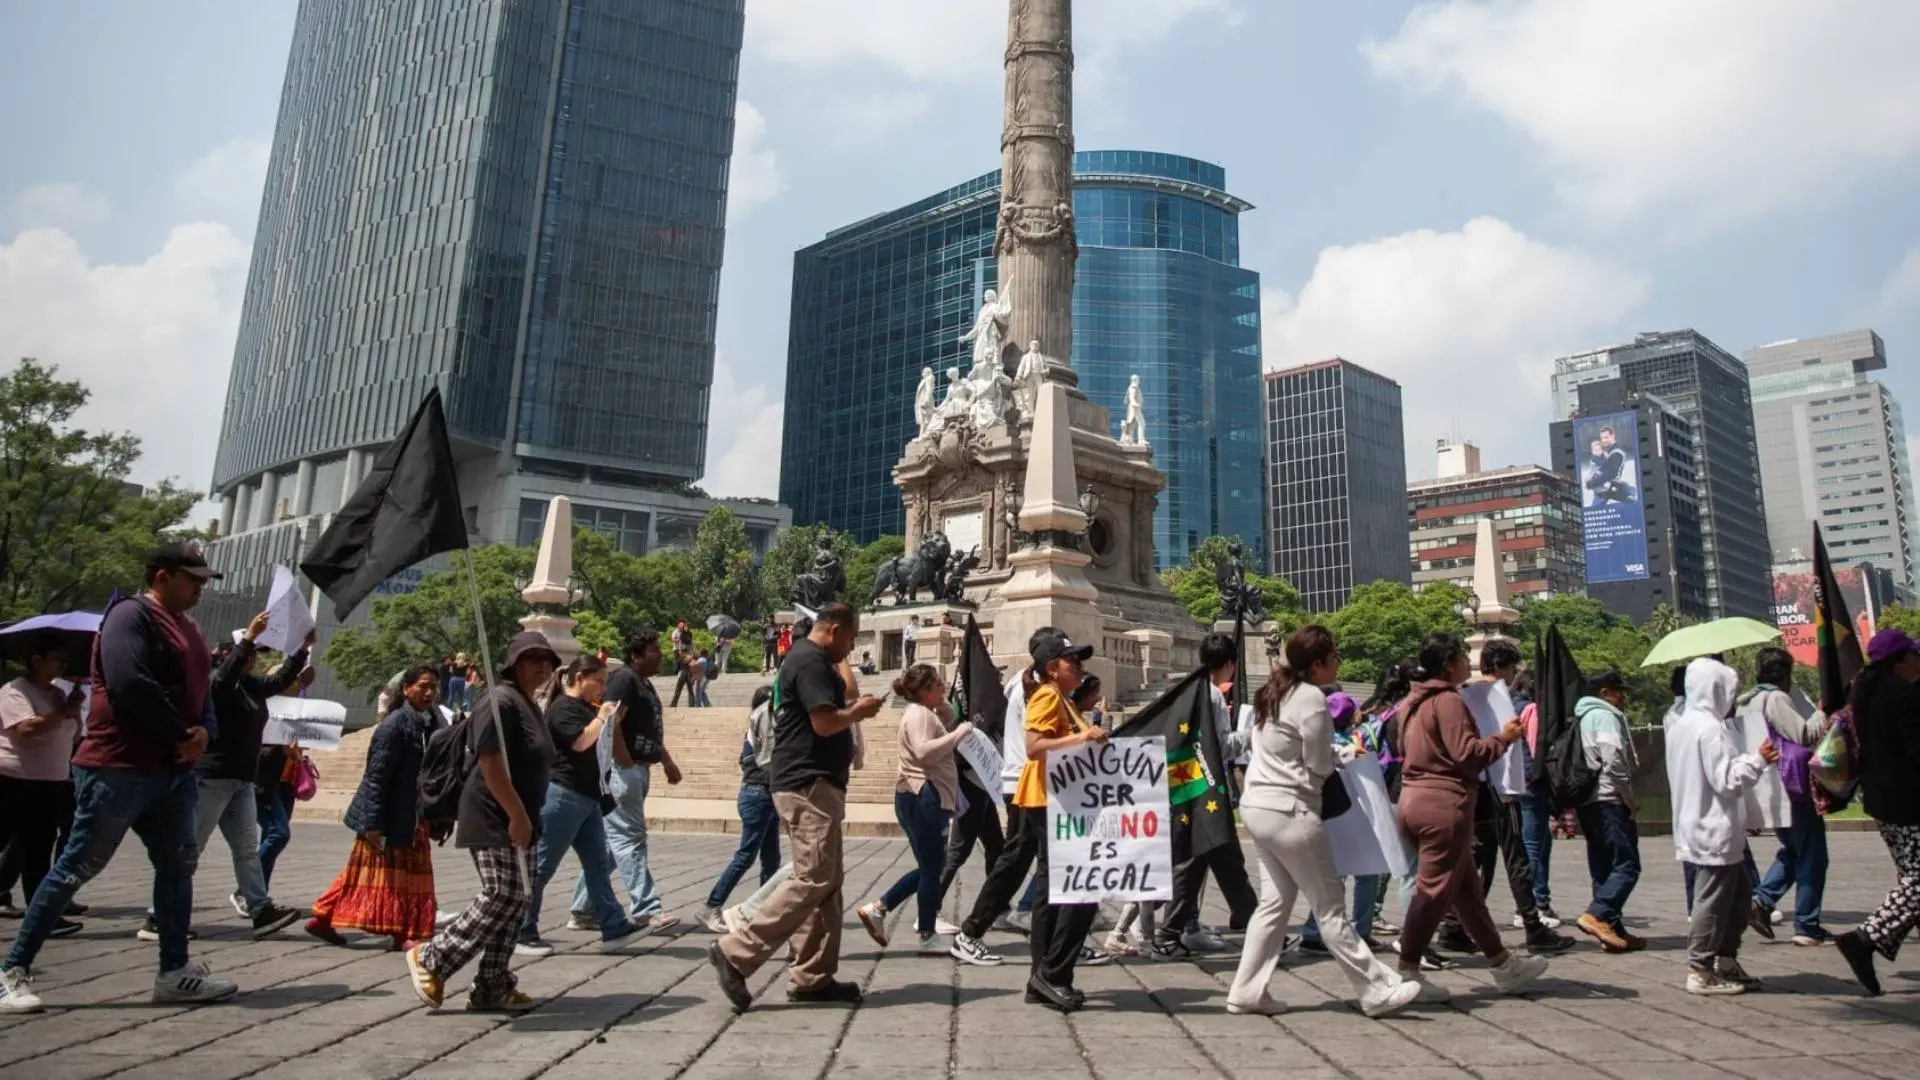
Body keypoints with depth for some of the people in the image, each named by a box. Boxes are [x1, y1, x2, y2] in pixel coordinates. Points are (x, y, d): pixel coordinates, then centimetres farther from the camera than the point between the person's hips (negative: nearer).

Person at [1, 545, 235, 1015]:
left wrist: (204, 731, -3)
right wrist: (181, 734, -14)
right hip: (118, 768, -9)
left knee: (178, 865, 9)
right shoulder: (131, 615, -10)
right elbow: (129, 685, -22)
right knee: (76, 867, -3)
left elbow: (201, 690, 18)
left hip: (172, 770, 9)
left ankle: (175, 972, 15)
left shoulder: (186, 627, 18)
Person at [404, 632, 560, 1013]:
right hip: (495, 821, -10)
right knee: (502, 897, -11)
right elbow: (489, 763, -22)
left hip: (518, 821, 10)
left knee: (517, 900, 7)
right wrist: (517, 815, -23)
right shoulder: (500, 701, -14)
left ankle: (493, 987, 14)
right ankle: (430, 959, 4)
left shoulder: (530, 707, 17)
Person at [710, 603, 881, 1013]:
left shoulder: (812, 659, 19)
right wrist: (859, 711, -7)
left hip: (817, 783, 11)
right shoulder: (810, 660, -14)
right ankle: (736, 953, -9)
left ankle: (813, 977, 14)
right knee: (812, 879, -12)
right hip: (808, 785, -11)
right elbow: (825, 722, -22)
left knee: (827, 881, 11)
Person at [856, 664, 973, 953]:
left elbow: (947, 724, 27)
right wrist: (960, 733, -23)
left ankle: (877, 909, 17)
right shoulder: (918, 713, -15)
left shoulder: (926, 712, 19)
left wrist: (943, 704, 12)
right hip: (922, 798, -11)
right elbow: (924, 751, -29)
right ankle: (928, 937, 8)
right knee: (932, 867, -2)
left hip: (927, 798, 11)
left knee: (932, 865, 16)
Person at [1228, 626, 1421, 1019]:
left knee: (1275, 901, 13)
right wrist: (1348, 752, 9)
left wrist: (1337, 752, 11)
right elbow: (1319, 767, -10)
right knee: (1330, 907, -1)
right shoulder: (1312, 698, -14)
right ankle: (1377, 991, 9)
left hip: (1258, 805, 9)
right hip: (1290, 811, -9)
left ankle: (1248, 991, 14)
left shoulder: (1274, 693, 13)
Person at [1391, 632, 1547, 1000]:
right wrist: (1503, 738, -6)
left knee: (1465, 886, 16)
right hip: (1444, 804, -10)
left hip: (1415, 799, 10)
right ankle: (1407, 971, 0)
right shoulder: (1448, 700, -12)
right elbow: (1466, 752, -19)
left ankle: (1503, 965, 27)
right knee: (1434, 890, -3)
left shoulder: (1414, 702, 16)